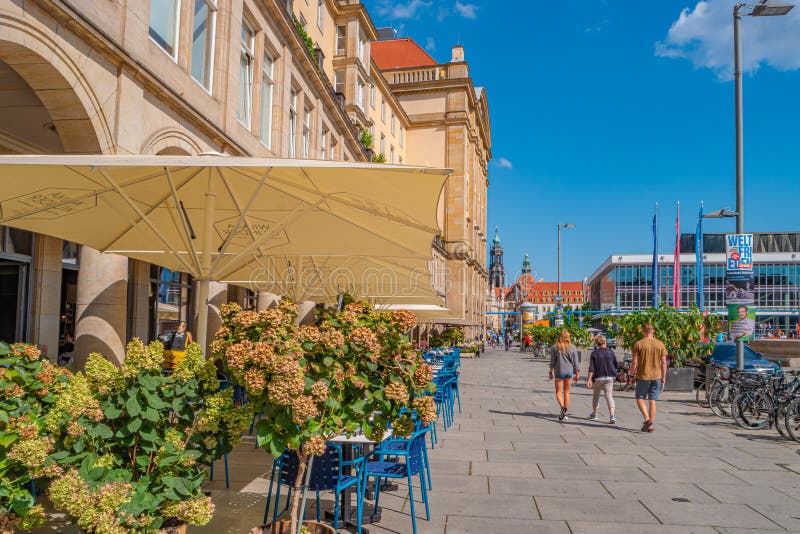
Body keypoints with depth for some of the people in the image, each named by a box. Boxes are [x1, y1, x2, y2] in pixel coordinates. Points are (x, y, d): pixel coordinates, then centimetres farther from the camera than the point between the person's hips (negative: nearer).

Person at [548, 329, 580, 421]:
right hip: (569, 371, 2)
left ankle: (562, 407, -20)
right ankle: (565, 413, 15)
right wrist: (577, 374, 10)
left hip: (559, 372, -2)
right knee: (566, 392, 12)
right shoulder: (572, 347, -1)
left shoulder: (555, 347, -6)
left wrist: (551, 372, 8)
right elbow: (575, 362, 1)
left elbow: (552, 361, -3)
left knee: (558, 392, 6)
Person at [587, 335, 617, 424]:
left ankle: (594, 414, 28)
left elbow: (591, 368, -10)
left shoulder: (594, 353, -5)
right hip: (609, 377, 1)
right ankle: (612, 415, -18)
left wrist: (589, 379, -12)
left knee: (596, 396, 16)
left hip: (598, 377, -1)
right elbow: (616, 365, 11)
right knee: (609, 396, -2)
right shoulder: (611, 352, 0)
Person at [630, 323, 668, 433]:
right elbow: (664, 363, 3)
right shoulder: (660, 344, 2)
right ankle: (651, 425, 10)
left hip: (643, 376, -3)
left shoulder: (638, 344, -8)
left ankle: (647, 419, -10)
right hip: (656, 376, 3)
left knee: (640, 398, 10)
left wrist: (632, 373, 8)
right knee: (652, 401, 9)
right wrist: (663, 377, 10)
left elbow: (634, 362, -8)